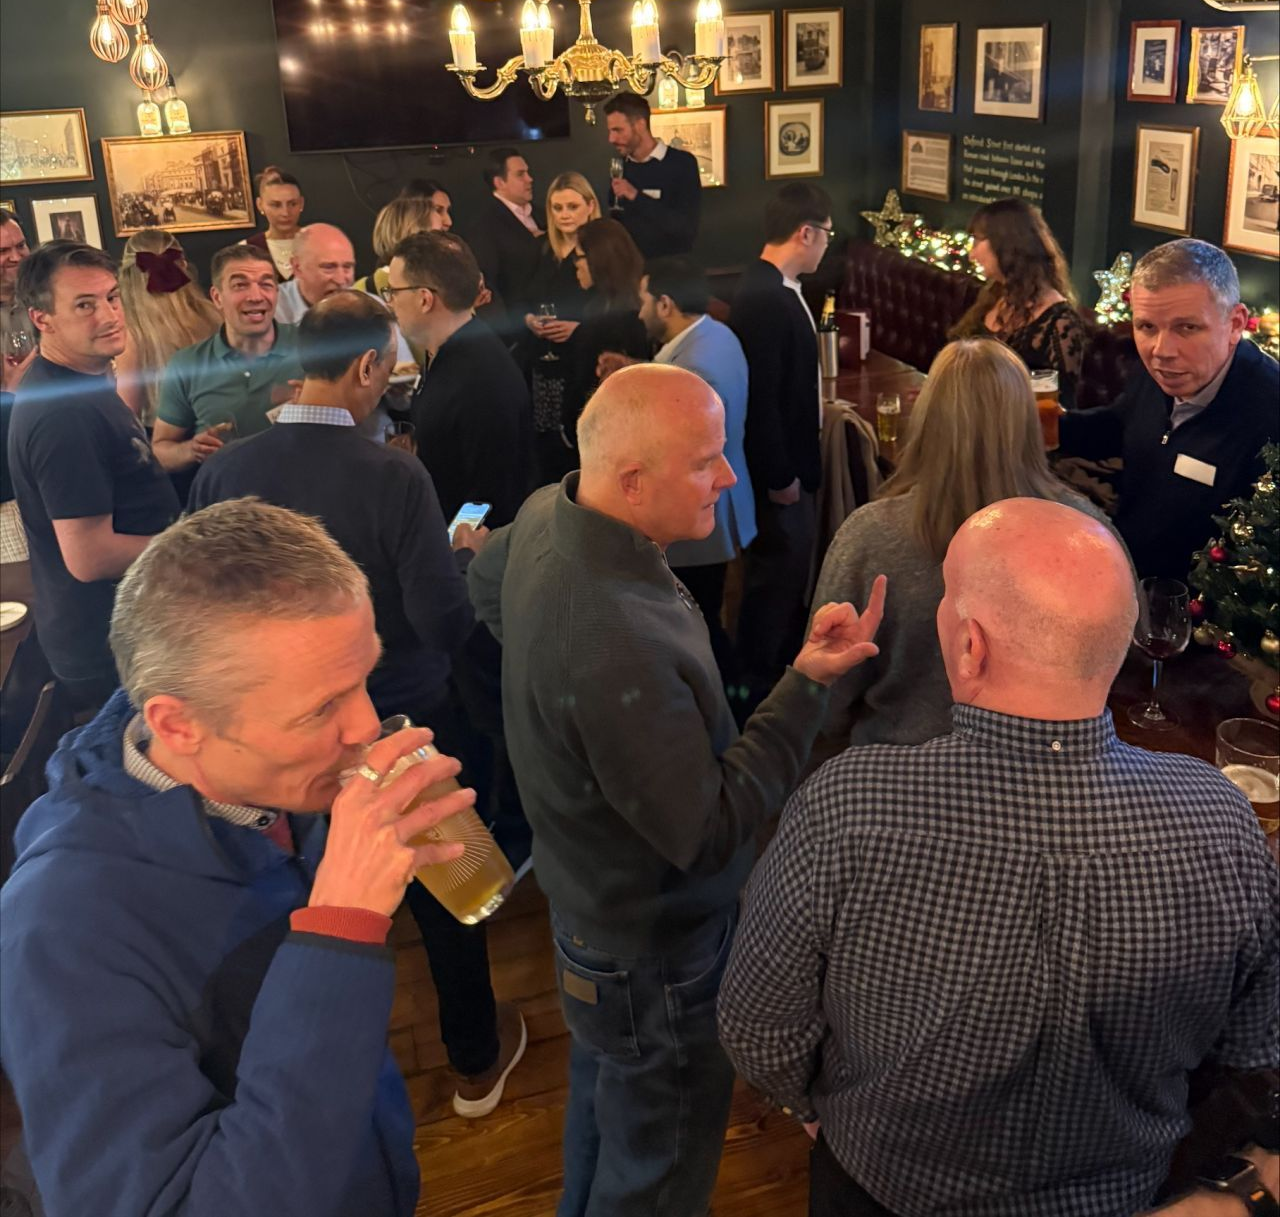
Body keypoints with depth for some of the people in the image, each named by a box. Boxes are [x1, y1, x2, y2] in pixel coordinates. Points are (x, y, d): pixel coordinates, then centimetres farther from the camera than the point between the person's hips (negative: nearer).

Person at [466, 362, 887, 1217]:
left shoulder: (549, 513, -11)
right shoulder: (618, 647, -40)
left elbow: (486, 585, 13)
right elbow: (710, 832, -30)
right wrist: (808, 687, -30)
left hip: (590, 895, 9)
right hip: (655, 952, -9)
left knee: (604, 1101, 33)